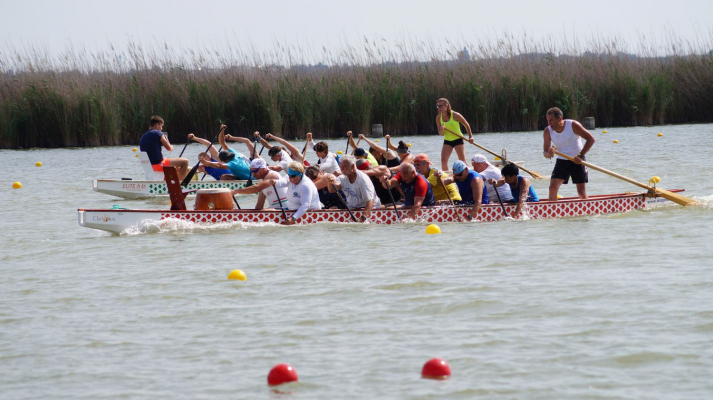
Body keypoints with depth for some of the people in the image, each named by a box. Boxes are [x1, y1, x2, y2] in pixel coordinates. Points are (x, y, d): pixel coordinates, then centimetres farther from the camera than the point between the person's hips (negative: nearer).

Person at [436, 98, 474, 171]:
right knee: (443, 160, -10)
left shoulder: (455, 115, -14)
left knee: (462, 161, -7)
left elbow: (466, 125, -1)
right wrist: (441, 130, -22)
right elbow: (441, 134, 2)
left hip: (458, 140, -4)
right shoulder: (438, 118, -2)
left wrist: (470, 136, -4)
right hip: (447, 141, 4)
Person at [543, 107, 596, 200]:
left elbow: (590, 139, -12)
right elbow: (545, 153, -2)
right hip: (561, 161, 3)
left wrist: (580, 155, -19)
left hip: (577, 161, -3)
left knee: (581, 193, -3)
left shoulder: (573, 125, -16)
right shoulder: (548, 131, -6)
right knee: (553, 187, -14)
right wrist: (548, 153, -27)